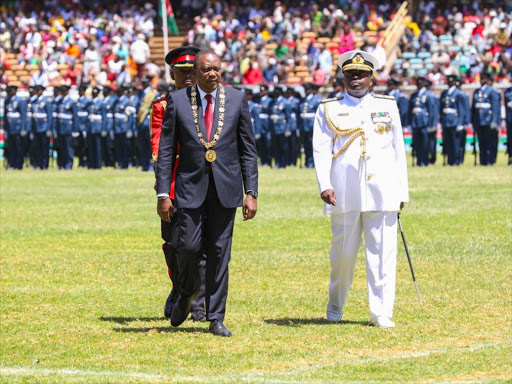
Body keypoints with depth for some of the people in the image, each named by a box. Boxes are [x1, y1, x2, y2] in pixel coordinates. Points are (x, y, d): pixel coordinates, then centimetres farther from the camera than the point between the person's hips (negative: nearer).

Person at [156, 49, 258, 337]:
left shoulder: (237, 100, 4)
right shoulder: (178, 101, 2)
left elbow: (248, 150, 5)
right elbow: (166, 150, 3)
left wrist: (251, 192, -1)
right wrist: (163, 194, -3)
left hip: (226, 188, 1)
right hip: (191, 187, -1)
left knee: (220, 252, 1)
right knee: (189, 247, -7)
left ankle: (216, 318, 7)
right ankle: (188, 293, 24)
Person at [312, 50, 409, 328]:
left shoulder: (388, 106, 14)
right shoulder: (328, 109, 9)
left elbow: (398, 151, 15)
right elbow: (321, 150, 0)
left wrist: (402, 192, 10)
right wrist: (324, 185, -14)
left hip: (382, 193, 1)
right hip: (345, 195, -1)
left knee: (382, 253, -5)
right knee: (343, 251, 5)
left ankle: (380, 313, -3)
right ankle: (335, 305, 24)